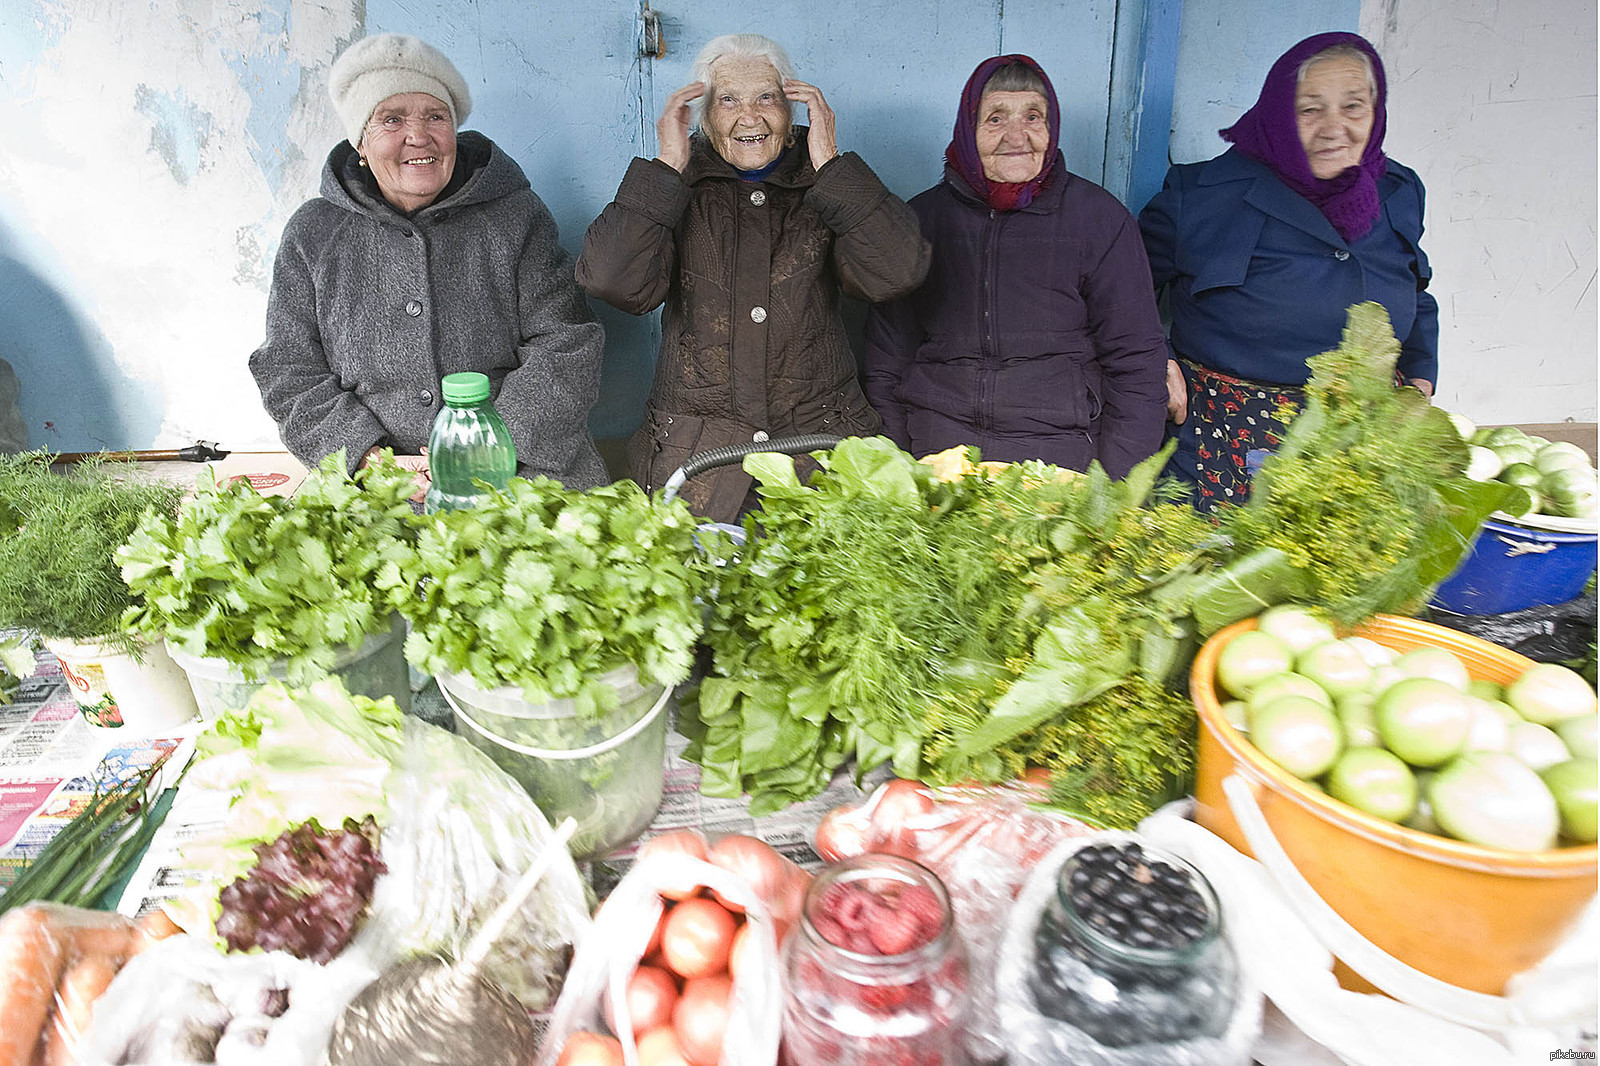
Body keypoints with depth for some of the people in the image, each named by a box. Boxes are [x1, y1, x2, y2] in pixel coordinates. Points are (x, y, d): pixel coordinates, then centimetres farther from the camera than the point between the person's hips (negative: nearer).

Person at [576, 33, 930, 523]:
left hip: (820, 441, 1)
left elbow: (897, 272, -9)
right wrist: (667, 168, -8)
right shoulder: (676, 189, 8)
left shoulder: (825, 188, 9)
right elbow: (611, 281, -10)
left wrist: (830, 164, -7)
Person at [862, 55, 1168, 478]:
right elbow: (885, 365, 11)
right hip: (936, 447, 1)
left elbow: (1137, 367, 5)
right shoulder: (921, 217, 9)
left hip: (1058, 449, 0)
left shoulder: (1100, 218, 5)